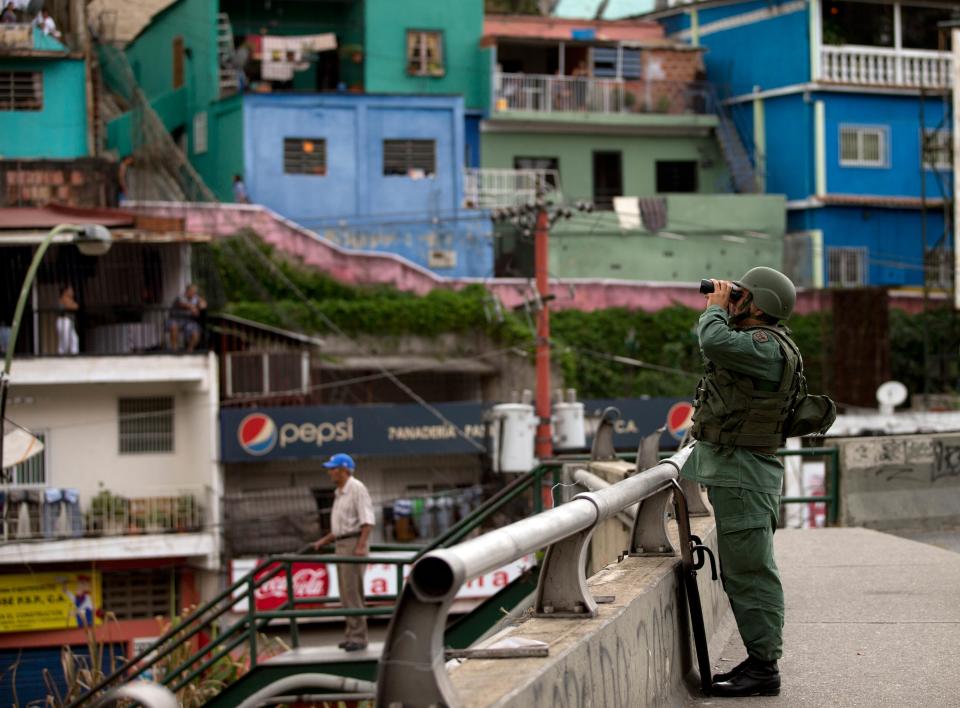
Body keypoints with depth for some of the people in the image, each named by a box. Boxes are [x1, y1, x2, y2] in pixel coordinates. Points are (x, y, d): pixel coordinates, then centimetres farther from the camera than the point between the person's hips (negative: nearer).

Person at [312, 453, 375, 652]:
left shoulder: (357, 488, -10)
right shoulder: (339, 493, 18)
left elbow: (367, 520, -18)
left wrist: (361, 546, -28)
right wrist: (323, 541, 21)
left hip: (354, 544, -10)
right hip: (341, 545, 10)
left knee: (353, 591, -12)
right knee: (346, 592, 9)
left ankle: (358, 637, -11)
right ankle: (353, 635, 12)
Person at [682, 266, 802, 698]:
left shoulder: (769, 347, -16)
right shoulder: (756, 343, 18)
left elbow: (714, 342, -30)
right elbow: (710, 342, 33)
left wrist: (716, 306, -13)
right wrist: (717, 308, 18)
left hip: (744, 475, -11)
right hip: (730, 472, 11)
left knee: (749, 573, -8)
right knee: (739, 573, 15)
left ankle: (763, 668, -6)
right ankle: (758, 660, 21)